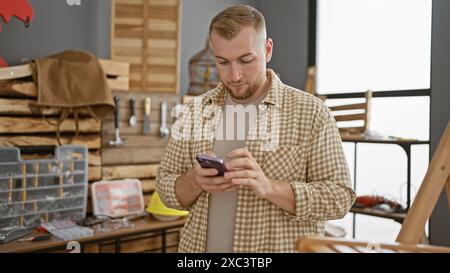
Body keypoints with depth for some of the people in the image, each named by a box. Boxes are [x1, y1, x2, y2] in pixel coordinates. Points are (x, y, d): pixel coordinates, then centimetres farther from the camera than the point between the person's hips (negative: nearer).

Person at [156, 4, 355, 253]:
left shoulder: (310, 112, -11)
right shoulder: (195, 111, -1)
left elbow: (339, 197, -12)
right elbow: (165, 188, 4)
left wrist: (268, 186, -26)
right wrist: (194, 181, -18)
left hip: (280, 246, -3)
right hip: (198, 246, 3)